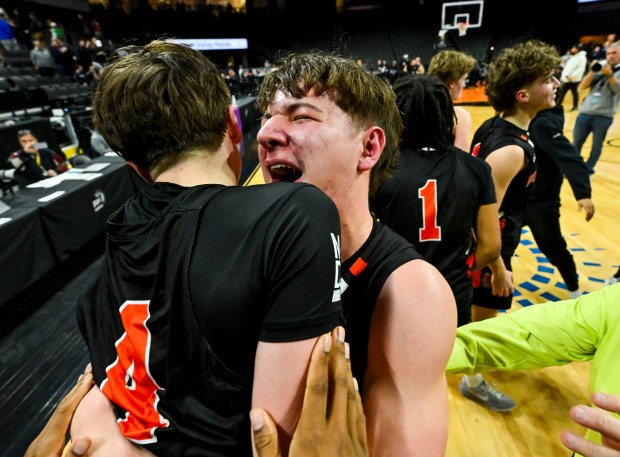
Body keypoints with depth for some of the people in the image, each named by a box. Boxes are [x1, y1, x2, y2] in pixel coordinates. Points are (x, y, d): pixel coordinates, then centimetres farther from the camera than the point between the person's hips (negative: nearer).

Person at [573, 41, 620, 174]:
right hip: (585, 112, 3)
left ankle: (588, 170, 16)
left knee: (596, 146, 5)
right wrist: (592, 72, -8)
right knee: (576, 142, 7)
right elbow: (582, 87, 5)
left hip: (604, 116, -2)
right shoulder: (601, 67, 13)